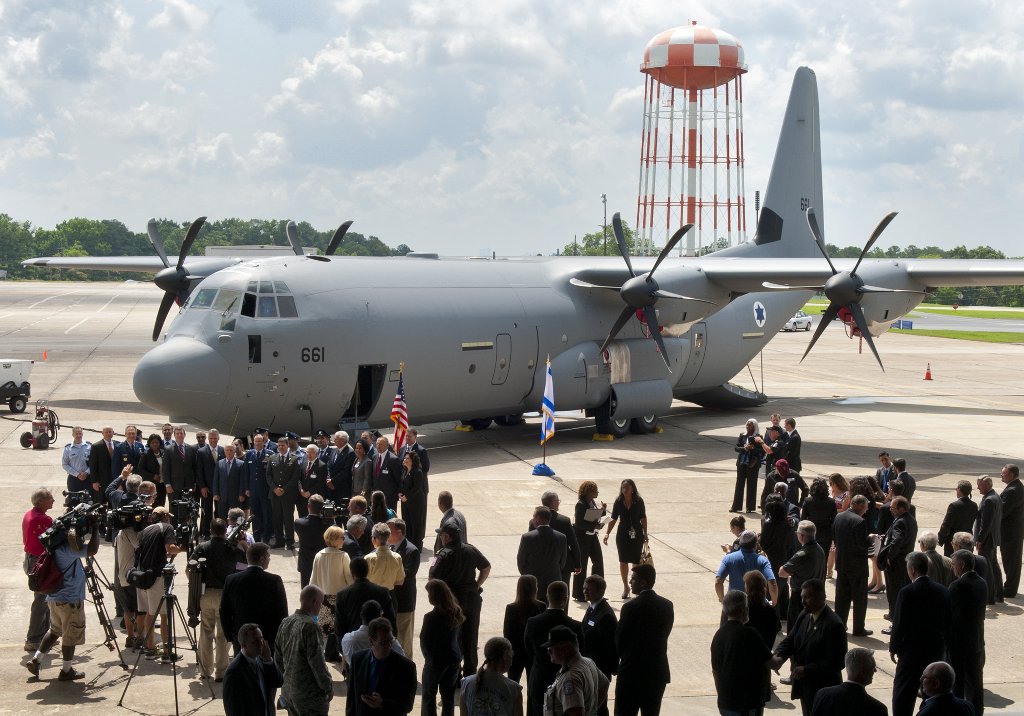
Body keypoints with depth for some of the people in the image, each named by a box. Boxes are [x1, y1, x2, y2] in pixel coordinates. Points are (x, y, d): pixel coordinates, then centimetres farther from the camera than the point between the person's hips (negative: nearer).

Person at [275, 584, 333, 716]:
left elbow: (278, 657, 11)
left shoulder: (285, 623, 4)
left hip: (288, 690, 8)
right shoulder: (310, 626, -21)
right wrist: (328, 687, -8)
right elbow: (317, 662, -19)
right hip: (309, 694, -8)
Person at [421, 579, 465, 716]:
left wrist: (428, 657, 5)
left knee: (429, 695, 11)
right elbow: (456, 636, 4)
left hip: (436, 660, -5)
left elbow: (424, 641, -11)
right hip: (454, 657, 5)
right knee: (449, 694, 14)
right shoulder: (455, 612, -4)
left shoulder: (431, 617, -20)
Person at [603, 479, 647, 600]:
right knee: (623, 562, 4)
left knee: (636, 561, 3)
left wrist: (645, 534, 2)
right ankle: (625, 587, 18)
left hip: (637, 534, -1)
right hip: (622, 534, 1)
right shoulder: (618, 502, -3)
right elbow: (613, 519, 2)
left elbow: (643, 519, 2)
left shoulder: (638, 501, -5)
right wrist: (607, 533, -5)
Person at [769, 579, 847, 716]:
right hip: (805, 685, 8)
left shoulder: (833, 625, -21)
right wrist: (779, 656, -14)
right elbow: (790, 640, 7)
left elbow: (836, 662, -23)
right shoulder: (804, 616, 5)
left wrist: (806, 670, -25)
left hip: (823, 690, -8)